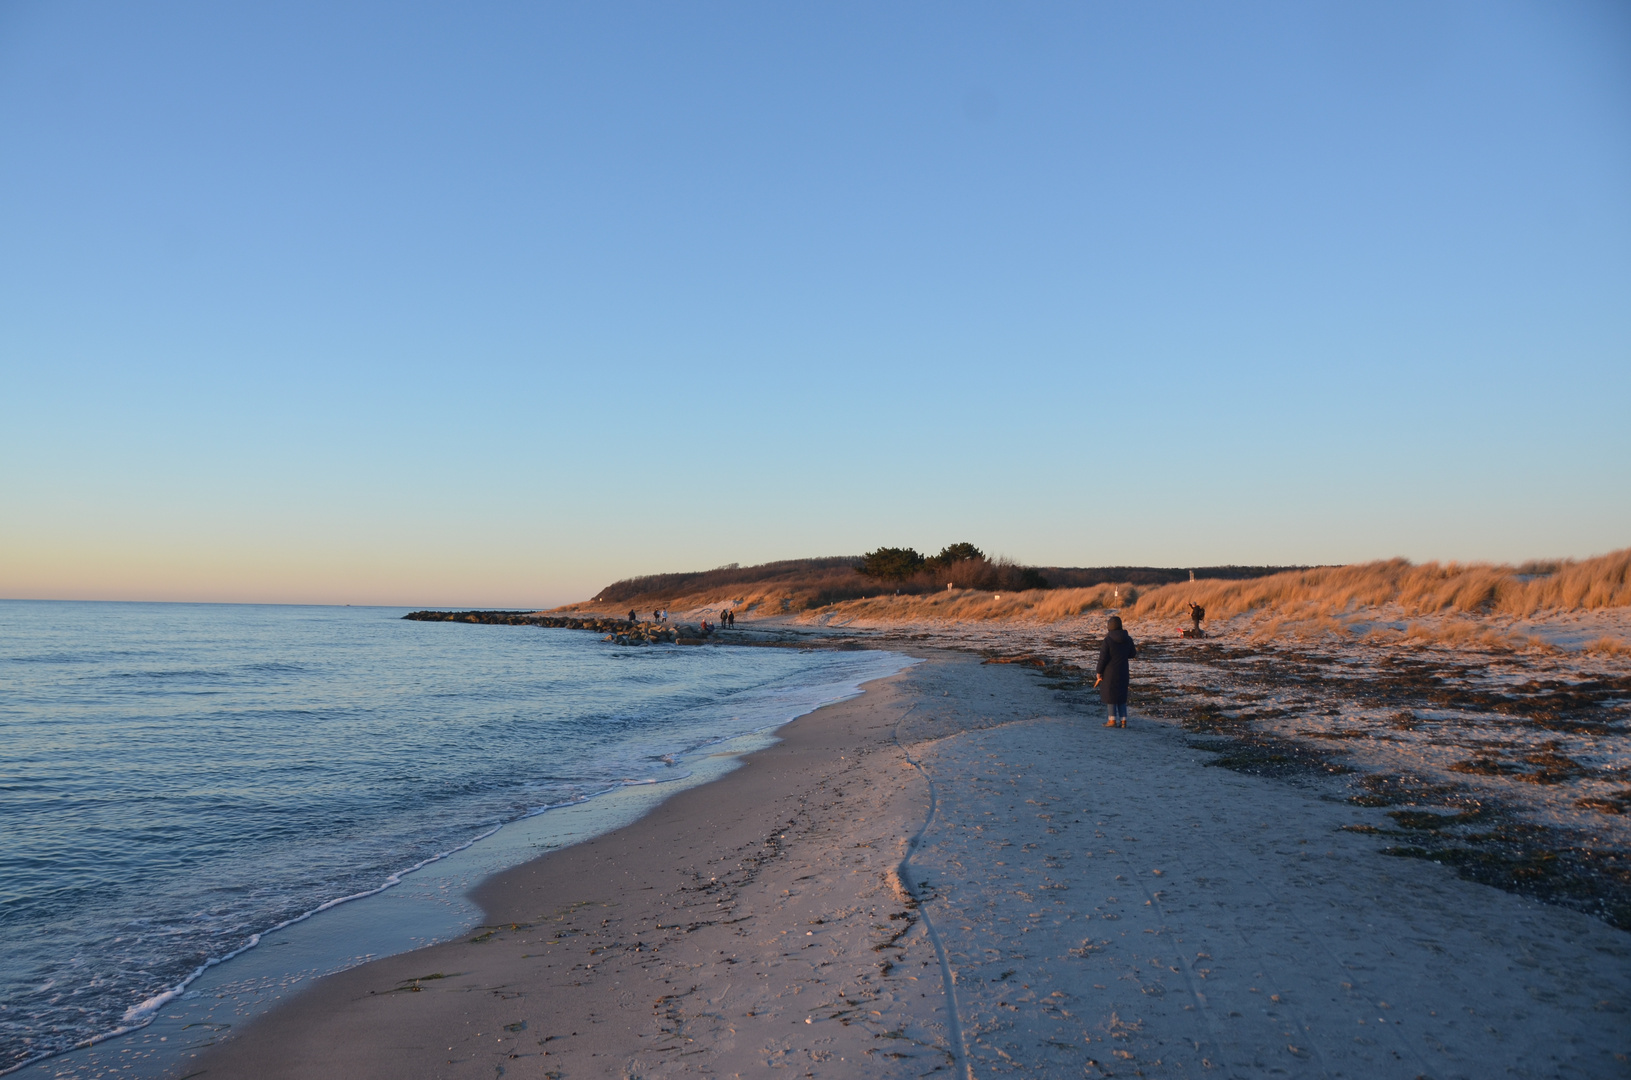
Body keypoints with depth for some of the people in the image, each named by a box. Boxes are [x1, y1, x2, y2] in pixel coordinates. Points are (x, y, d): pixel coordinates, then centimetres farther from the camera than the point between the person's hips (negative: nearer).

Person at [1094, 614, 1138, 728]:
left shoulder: (1108, 640, -17)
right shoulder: (1128, 639, -1)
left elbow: (1103, 658, -15)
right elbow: (1132, 654, 10)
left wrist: (1099, 673, -6)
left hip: (1110, 671, -5)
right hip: (1123, 671, 5)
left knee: (1110, 694, 6)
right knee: (1121, 695, 13)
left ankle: (1112, 720, 9)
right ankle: (1123, 720, 11)